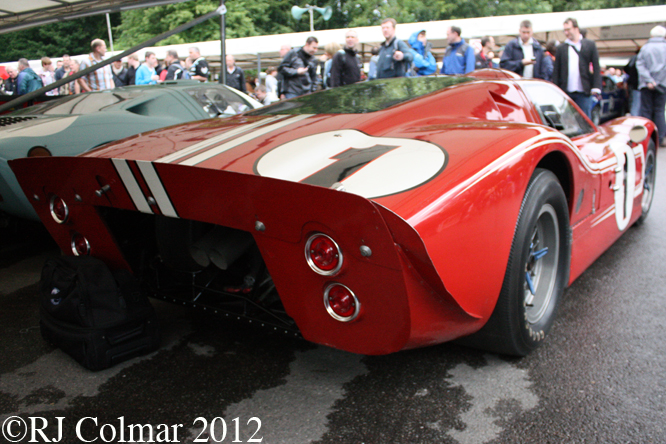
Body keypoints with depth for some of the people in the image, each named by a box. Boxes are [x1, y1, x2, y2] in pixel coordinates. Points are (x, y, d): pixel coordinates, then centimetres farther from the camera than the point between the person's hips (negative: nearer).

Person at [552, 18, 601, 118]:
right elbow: (556, 71, 8)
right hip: (566, 92, 1)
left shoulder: (590, 45, 8)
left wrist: (596, 87, -6)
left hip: (583, 92, -1)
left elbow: (596, 68, 4)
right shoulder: (561, 48, 11)